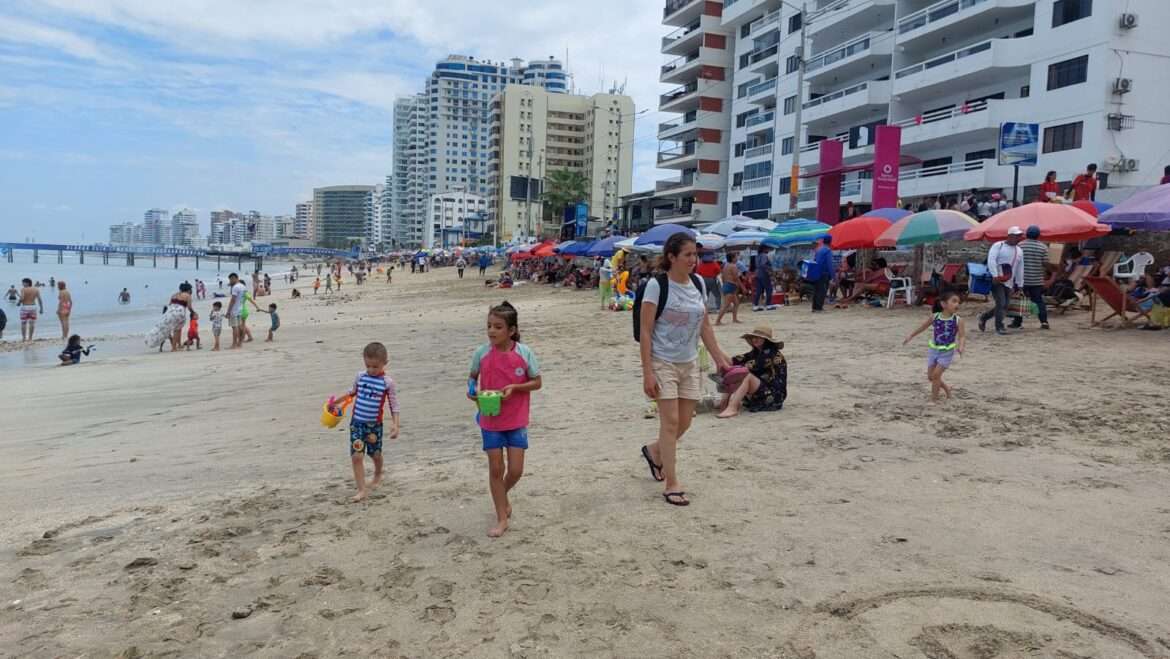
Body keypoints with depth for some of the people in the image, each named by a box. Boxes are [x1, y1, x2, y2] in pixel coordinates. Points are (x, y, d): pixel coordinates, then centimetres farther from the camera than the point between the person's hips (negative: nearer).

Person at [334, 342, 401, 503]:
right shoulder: (360, 376, 0)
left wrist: (395, 424, -14)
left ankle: (377, 475, 47)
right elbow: (352, 392, 20)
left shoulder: (387, 382, -10)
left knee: (375, 454, 16)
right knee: (356, 456, -9)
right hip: (357, 423, 2)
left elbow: (394, 405, -7)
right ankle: (362, 489, -3)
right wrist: (337, 399, 13)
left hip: (374, 424, -2)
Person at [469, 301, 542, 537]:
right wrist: (472, 388, -13)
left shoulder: (524, 353, -12)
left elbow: (537, 382, -4)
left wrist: (514, 387, -20)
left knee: (515, 470, 1)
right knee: (495, 468, 6)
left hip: (516, 420, -1)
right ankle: (502, 518, 19)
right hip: (490, 420, 1)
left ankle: (503, 496, 35)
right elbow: (472, 377, 8)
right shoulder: (481, 353, -8)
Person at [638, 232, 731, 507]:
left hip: (689, 363, 6)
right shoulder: (657, 285, -13)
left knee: (684, 422, 11)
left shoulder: (698, 283, 5)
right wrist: (647, 372, -18)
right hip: (662, 362, -6)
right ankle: (671, 484, 5)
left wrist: (718, 357, 9)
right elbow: (645, 331, -14)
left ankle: (654, 451, 39)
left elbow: (705, 326, 13)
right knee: (670, 421, -5)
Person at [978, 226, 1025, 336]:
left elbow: (1020, 269, 20)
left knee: (1004, 306, 4)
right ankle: (999, 327, -3)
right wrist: (995, 275, -26)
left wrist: (1018, 284, 16)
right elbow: (991, 260, -17)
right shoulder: (998, 246, -4)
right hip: (996, 281, -7)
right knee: (1001, 303, -13)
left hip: (1008, 283, 7)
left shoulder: (1019, 251, 16)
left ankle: (984, 317, 24)